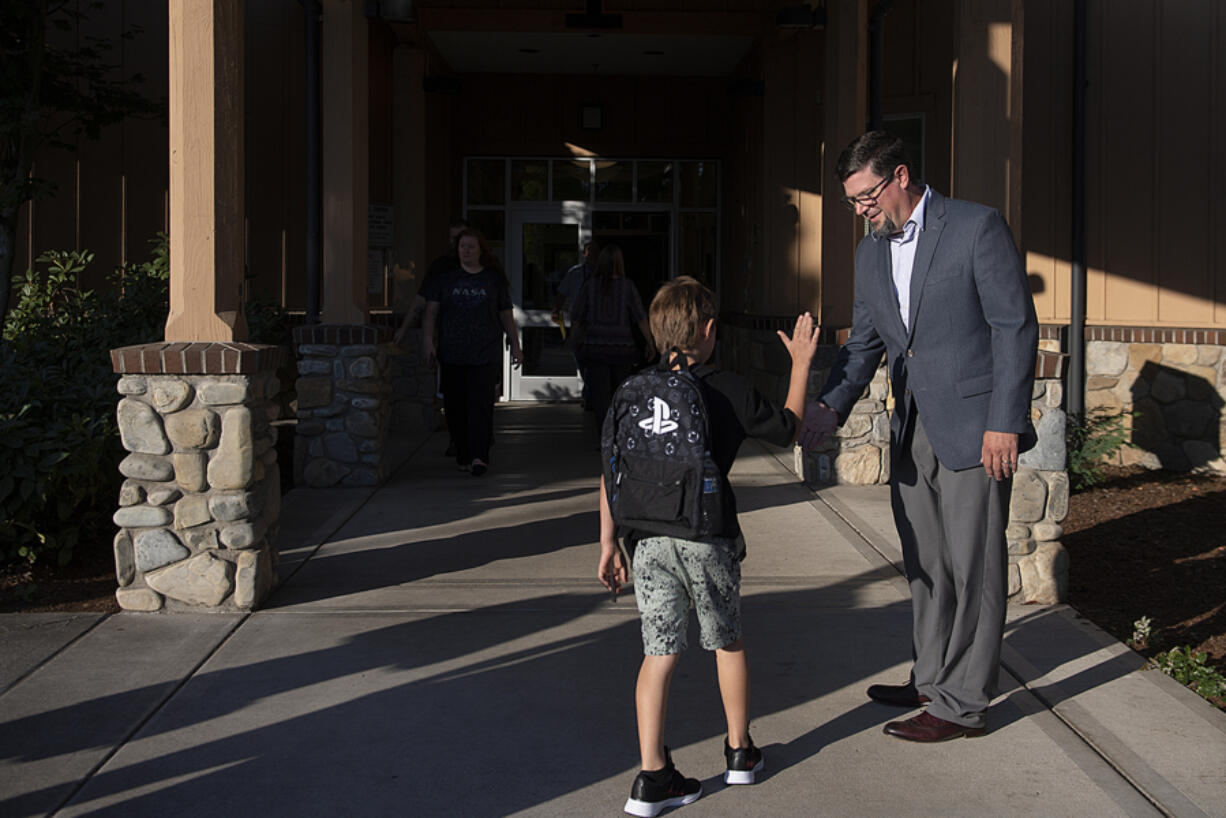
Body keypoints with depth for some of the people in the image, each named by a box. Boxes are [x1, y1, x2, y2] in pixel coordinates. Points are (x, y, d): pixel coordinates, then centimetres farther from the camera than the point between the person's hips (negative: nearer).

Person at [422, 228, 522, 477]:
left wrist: (515, 345, 11)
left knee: (481, 403, -12)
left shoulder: (494, 280, 10)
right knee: (455, 407, 2)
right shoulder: (445, 279, 10)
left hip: (486, 354, -2)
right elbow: (431, 311, 5)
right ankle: (462, 456, 12)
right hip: (451, 354, 2)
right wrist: (427, 340, -8)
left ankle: (479, 456, -17)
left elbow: (506, 315, 14)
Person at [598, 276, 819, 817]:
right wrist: (801, 364, 23)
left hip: (650, 540, 2)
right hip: (709, 539, -2)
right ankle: (740, 752, 32)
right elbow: (788, 428, 13)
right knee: (728, 642, 19)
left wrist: (609, 543, 12)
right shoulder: (730, 391, -2)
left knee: (659, 653, 7)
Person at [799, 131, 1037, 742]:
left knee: (973, 567, 0)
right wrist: (830, 407, -5)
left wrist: (1005, 422, -16)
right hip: (912, 432, 7)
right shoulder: (870, 252, 11)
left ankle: (964, 704, 8)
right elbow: (864, 343, 12)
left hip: (973, 430, -7)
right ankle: (932, 679, 30)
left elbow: (1015, 326, -11)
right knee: (925, 565, 15)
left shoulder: (978, 228, -10)